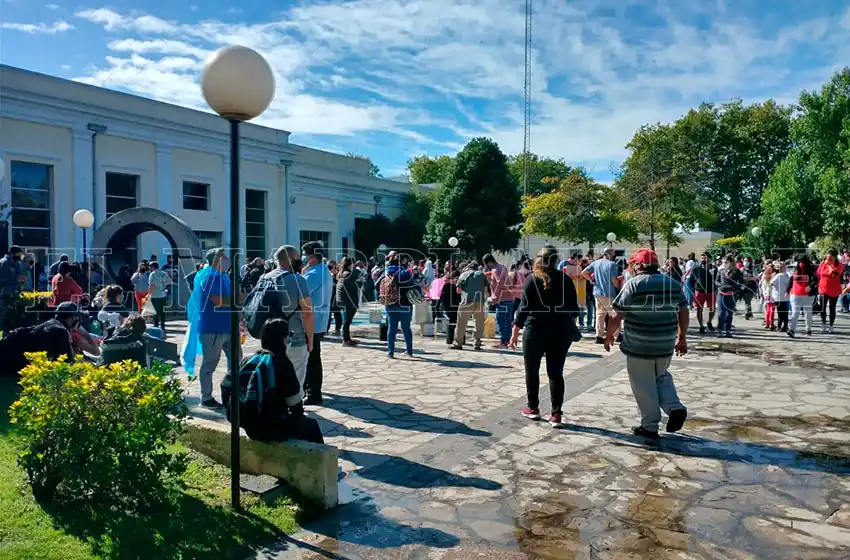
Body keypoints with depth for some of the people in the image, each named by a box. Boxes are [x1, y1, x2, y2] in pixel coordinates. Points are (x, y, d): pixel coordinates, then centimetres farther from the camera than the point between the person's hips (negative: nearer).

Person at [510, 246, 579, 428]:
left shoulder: (532, 281, -6)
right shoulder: (566, 280, 1)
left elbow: (524, 309, -9)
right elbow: (574, 307, 7)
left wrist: (515, 333, -5)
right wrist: (569, 325, 24)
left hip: (536, 331, -2)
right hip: (561, 331, 3)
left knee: (532, 371, 13)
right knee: (556, 372, 8)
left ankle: (533, 408, 21)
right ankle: (556, 414, 4)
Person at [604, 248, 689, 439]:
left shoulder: (633, 285, -11)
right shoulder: (673, 283, 6)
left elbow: (617, 315, -11)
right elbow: (683, 313, 10)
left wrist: (609, 335, 3)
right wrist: (682, 338, 20)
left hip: (638, 346, -5)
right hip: (666, 344, 5)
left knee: (643, 386, 7)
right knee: (661, 376, 26)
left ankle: (650, 427, 14)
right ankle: (675, 407, 7)